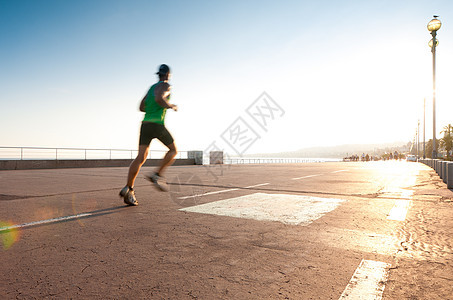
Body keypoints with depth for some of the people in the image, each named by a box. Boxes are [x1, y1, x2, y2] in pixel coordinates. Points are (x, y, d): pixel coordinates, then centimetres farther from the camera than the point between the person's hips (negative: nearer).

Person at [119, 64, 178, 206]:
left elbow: (141, 107, 25)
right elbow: (159, 99, -21)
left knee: (141, 158, -2)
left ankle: (128, 189, -14)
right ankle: (157, 175, -3)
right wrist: (172, 106, -3)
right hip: (157, 125, -7)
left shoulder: (152, 87, 26)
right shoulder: (165, 85, 1)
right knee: (173, 150, 12)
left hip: (145, 124, 7)